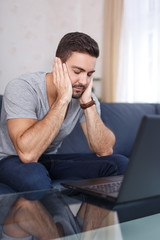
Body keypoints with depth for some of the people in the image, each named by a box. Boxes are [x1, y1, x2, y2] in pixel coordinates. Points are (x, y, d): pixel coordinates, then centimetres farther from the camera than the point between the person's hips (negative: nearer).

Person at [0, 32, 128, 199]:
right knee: (34, 175, -41)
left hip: (51, 160, 5)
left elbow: (104, 151, -14)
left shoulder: (85, 95, -8)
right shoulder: (20, 89, -25)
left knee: (119, 164, -12)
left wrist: (88, 103, -24)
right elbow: (27, 153, -38)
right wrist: (63, 99, -35)